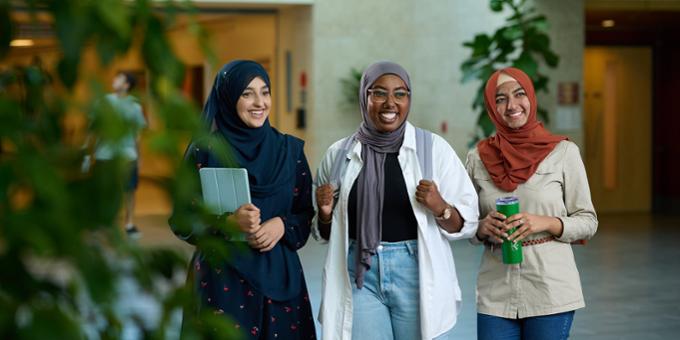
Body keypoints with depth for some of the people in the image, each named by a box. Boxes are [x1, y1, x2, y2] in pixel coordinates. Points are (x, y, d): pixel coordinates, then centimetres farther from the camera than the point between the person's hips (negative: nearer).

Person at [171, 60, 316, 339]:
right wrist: (229, 221, -20)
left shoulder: (290, 149, 5)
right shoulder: (204, 151, -4)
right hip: (222, 276, -3)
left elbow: (307, 213, 8)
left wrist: (282, 225, -12)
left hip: (280, 276, 3)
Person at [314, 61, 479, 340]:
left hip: (417, 276, -1)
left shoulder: (434, 149, 0)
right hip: (359, 277, 1)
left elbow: (466, 223, 2)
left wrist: (440, 208, -17)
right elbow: (325, 233, 15)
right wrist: (325, 213, -5)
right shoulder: (339, 154, 5)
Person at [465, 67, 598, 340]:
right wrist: (482, 228, -9)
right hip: (495, 295, 2)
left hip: (551, 293, -1)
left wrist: (546, 223, -15)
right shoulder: (478, 157, 4)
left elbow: (588, 222, 2)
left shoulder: (563, 152, -2)